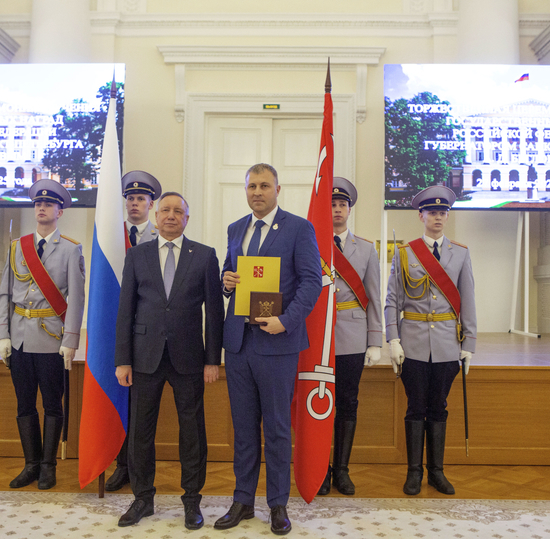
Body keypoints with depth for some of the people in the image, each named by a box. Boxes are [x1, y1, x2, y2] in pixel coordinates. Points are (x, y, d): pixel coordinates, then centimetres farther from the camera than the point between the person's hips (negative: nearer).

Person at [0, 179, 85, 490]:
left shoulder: (71, 250, -1)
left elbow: (76, 298, -6)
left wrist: (70, 342, -12)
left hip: (52, 338, -4)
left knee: (52, 405, 5)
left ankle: (49, 466, 19)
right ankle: (32, 465, 24)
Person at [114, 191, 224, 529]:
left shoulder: (205, 255, 3)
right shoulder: (136, 255, 7)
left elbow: (214, 310, 1)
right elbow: (126, 309, 5)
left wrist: (213, 360, -3)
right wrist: (122, 360, 0)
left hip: (188, 358, -1)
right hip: (145, 357, 2)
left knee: (192, 431, 6)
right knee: (140, 430, 9)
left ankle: (192, 501, 24)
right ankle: (143, 499, 28)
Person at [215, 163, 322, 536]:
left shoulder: (299, 228, -4)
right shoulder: (235, 229, 14)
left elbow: (311, 281, -9)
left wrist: (285, 320, -20)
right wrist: (227, 280, -2)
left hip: (276, 341, -5)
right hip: (238, 339, 5)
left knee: (277, 428, 7)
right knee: (243, 426, 14)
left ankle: (278, 504, 23)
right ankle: (243, 501, 28)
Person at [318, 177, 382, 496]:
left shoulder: (366, 249, 10)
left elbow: (373, 299, 8)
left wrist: (375, 343, 3)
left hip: (352, 339, 2)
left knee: (348, 403, 7)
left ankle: (342, 470, 21)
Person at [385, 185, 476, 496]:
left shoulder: (461, 254, 7)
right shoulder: (404, 254, 3)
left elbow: (468, 303, 6)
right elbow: (392, 301, 1)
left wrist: (469, 345, 2)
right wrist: (393, 341, -8)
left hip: (447, 344, 2)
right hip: (414, 344, -1)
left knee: (438, 408, 10)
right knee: (416, 408, 5)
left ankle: (436, 471, 22)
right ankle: (415, 472, 16)